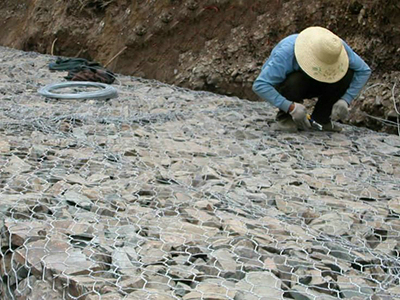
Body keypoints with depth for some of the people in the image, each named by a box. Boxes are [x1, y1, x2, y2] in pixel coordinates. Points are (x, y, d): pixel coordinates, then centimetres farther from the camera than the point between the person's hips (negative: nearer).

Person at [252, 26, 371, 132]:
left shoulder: (337, 47, -26)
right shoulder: (287, 53, -37)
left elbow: (364, 71, -15)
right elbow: (259, 85, -39)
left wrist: (345, 100, -27)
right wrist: (291, 107, -44)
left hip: (311, 85, 4)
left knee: (347, 74, -22)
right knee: (296, 80, -40)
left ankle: (320, 119, -7)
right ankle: (285, 117, -11)